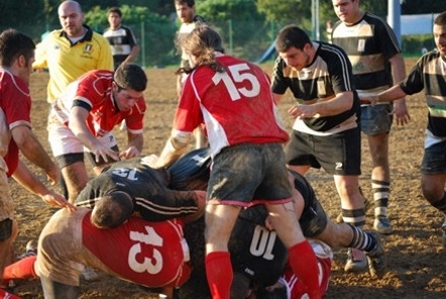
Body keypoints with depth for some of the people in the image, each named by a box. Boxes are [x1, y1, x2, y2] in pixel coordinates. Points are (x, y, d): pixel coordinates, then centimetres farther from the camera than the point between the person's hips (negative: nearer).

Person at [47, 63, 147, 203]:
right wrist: (95, 145, -72)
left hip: (99, 129, 6)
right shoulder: (93, 83, -40)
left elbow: (136, 136, -12)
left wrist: (134, 148, -38)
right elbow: (76, 120, -53)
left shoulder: (136, 103, -23)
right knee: (79, 191, -17)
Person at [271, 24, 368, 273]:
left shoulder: (334, 58, -28)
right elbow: (272, 98, -8)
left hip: (340, 129, -5)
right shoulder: (284, 63, -13)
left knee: (347, 185, -14)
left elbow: (347, 100, -37)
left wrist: (314, 108, -53)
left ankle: (358, 250, -3)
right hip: (305, 129, 5)